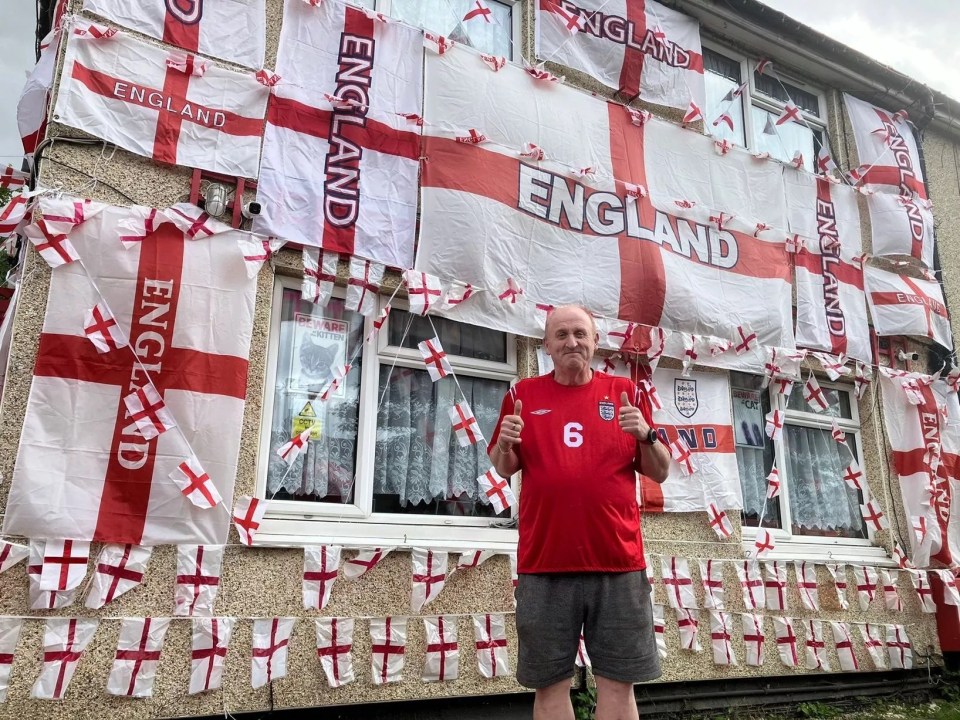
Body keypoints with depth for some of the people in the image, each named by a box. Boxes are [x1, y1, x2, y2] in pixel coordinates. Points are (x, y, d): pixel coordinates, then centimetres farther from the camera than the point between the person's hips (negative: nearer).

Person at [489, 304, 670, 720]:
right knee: (550, 683, 6)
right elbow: (503, 469, 14)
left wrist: (646, 435, -11)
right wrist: (505, 444, -7)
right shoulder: (523, 394, 8)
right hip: (544, 563, 0)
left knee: (617, 682, 6)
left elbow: (659, 472, 9)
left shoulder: (625, 392, 7)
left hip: (618, 561, 0)